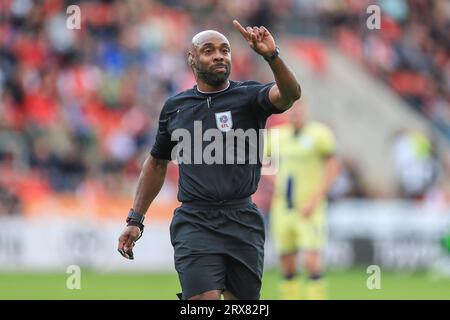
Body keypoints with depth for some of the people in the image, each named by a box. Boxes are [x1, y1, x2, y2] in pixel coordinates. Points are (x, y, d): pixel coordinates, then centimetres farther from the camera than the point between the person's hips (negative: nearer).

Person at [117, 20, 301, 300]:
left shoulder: (249, 96, 3)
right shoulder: (175, 107, 10)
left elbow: (290, 94, -19)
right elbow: (157, 163, 22)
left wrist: (272, 56, -36)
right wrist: (135, 220, 19)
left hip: (243, 222, 0)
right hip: (195, 222, 0)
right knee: (205, 300, -18)